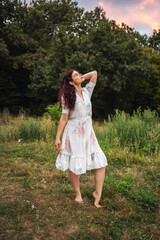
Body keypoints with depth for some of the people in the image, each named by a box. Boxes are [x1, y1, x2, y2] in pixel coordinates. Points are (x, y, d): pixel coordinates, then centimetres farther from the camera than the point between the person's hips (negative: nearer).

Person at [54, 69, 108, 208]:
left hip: (88, 132, 5)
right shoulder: (67, 96, -4)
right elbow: (64, 118, -4)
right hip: (74, 133, -5)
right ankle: (78, 194, 26)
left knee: (102, 163, -1)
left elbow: (94, 73, 11)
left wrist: (82, 78, 12)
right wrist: (57, 137, -5)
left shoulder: (87, 91, 10)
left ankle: (97, 194, 14)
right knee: (75, 166, 4)